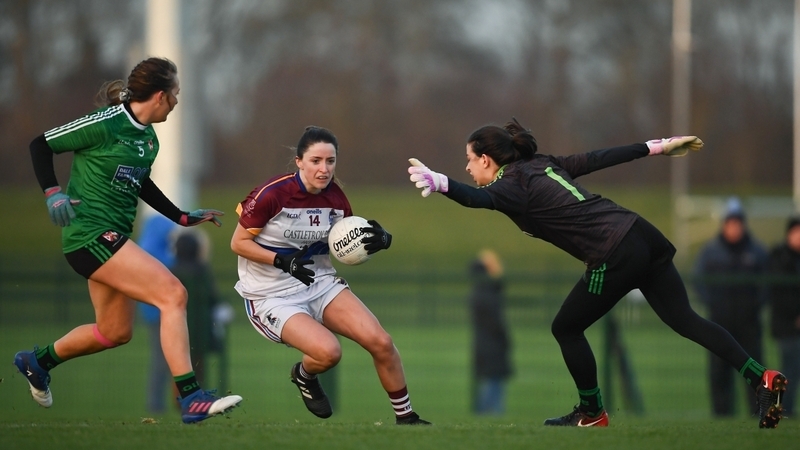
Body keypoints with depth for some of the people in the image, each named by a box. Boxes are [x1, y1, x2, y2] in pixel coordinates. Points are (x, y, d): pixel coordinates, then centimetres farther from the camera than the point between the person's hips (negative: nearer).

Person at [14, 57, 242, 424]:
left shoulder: (148, 137, 9)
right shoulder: (105, 124, -16)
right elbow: (41, 144, -9)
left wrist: (183, 217, 21)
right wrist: (52, 193, -19)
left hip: (113, 237, 10)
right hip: (89, 232, -10)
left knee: (115, 332, 19)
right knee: (173, 294, -19)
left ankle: (37, 361, 41)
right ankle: (191, 398, -20)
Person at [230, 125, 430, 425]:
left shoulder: (335, 198, -3)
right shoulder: (272, 195, -19)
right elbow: (238, 243, -12)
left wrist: (379, 240, -12)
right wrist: (283, 261, -25)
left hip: (320, 283, 5)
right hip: (272, 296, -5)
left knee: (381, 342, -11)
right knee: (328, 351, -28)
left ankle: (406, 417, 9)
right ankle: (303, 376, 10)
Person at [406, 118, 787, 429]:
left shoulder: (512, 186, -7)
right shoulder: (542, 165, 17)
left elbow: (477, 198, -30)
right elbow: (601, 158, 20)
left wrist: (440, 183, -49)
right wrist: (658, 147, 28)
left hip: (615, 257, -8)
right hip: (641, 234, 8)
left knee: (566, 329, 11)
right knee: (684, 319, 11)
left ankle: (592, 413, 23)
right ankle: (761, 377, 2)